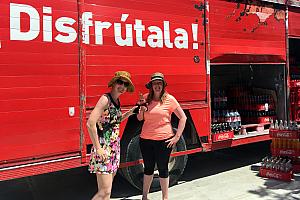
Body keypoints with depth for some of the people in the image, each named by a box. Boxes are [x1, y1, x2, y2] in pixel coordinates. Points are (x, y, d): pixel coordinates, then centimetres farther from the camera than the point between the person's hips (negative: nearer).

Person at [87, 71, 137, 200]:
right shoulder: (105, 99, -15)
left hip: (114, 148, 8)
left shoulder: (116, 101, 10)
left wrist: (131, 111, 12)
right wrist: (98, 148, -20)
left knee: (107, 189, 14)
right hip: (103, 149, -8)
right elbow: (90, 124, -22)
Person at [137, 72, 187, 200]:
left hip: (163, 140, -3)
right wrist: (142, 109, -8)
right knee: (148, 168, 18)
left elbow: (183, 117, -2)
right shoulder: (146, 98, 5)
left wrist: (177, 136, -6)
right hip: (146, 140, 3)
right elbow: (140, 118, 13)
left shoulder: (169, 99, -5)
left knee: (163, 169, 9)